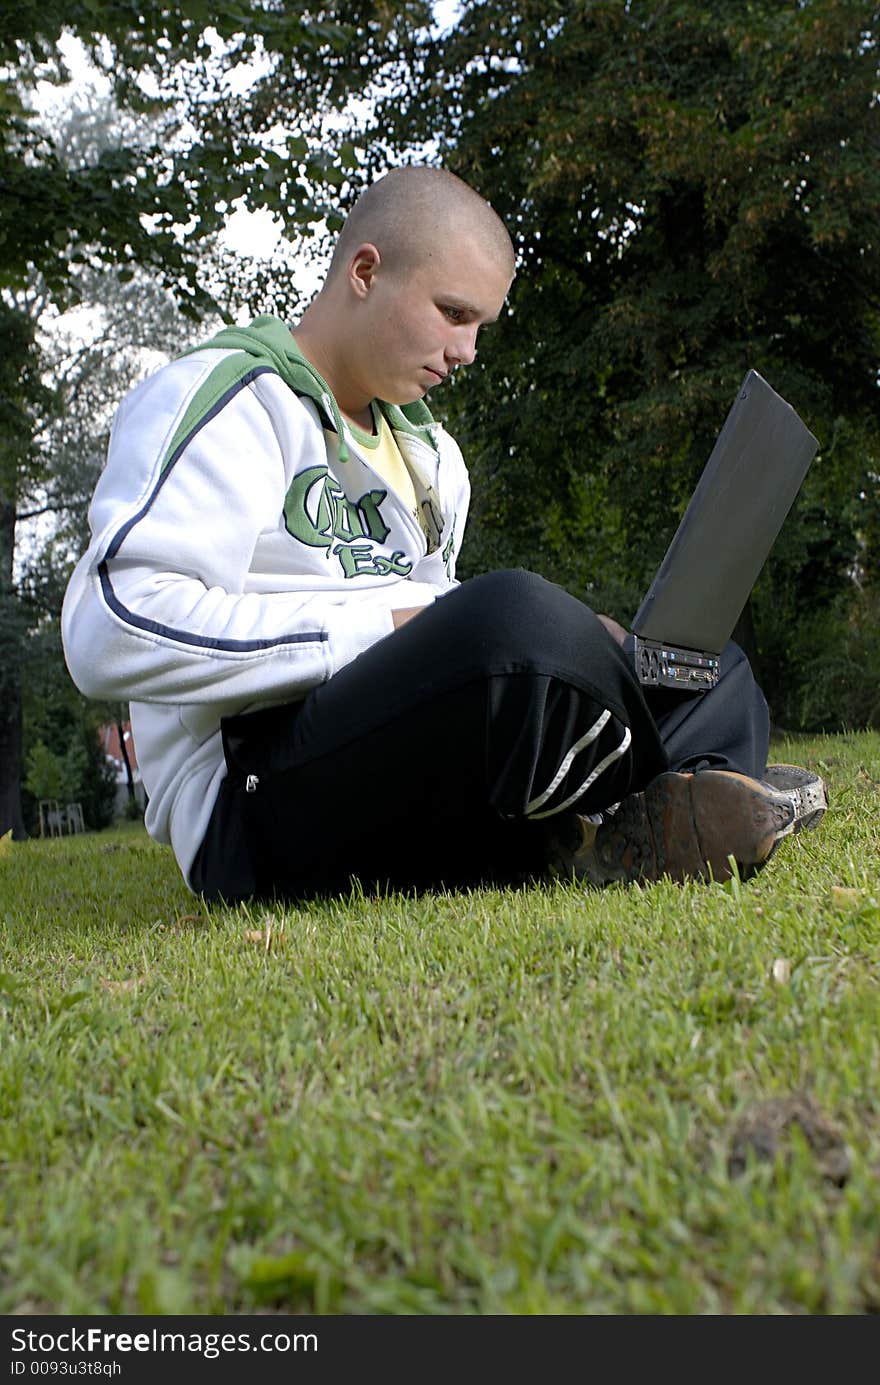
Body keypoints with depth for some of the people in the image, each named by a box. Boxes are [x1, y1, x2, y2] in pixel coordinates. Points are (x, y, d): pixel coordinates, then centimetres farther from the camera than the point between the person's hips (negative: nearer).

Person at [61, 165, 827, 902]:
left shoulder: (430, 451, 24)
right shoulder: (226, 397, -3)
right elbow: (112, 633, -17)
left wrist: (571, 645, 4)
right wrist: (381, 628, -17)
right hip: (254, 811, -9)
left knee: (714, 667, 10)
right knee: (516, 616, -35)